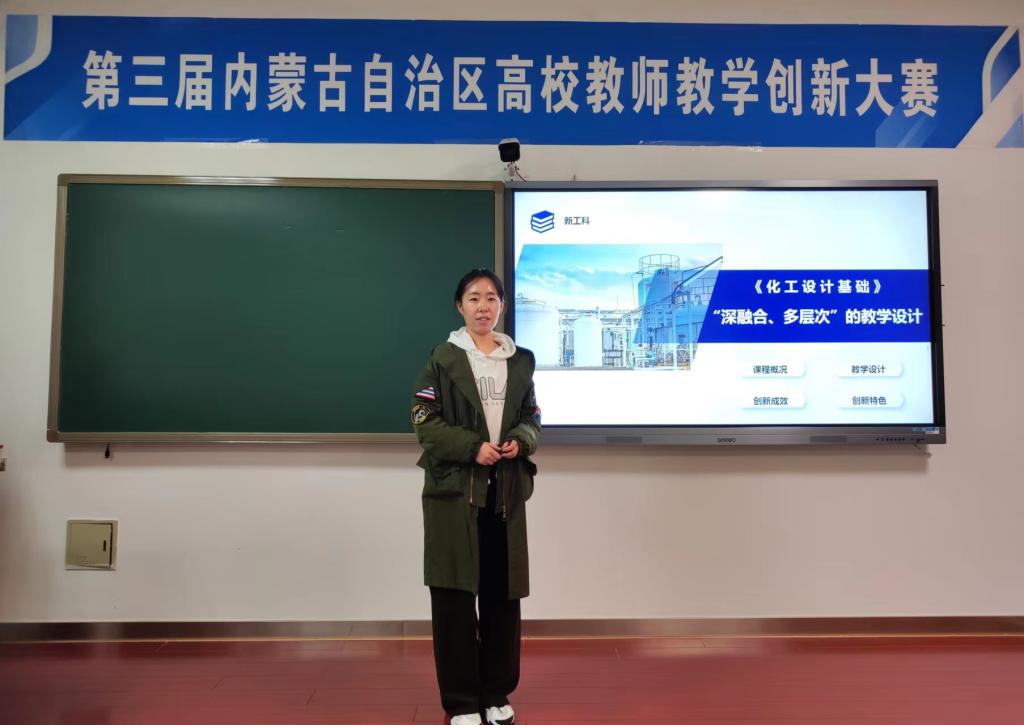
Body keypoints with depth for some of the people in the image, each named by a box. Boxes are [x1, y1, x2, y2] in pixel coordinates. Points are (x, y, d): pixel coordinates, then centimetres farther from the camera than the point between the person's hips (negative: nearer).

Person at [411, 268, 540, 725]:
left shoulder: (520, 360, 10)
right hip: (455, 489, -3)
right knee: (455, 595, -1)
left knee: (502, 594, 7)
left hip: (505, 490, 3)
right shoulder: (443, 359, -1)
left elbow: (533, 418, 13)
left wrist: (521, 442, -8)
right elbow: (425, 423, -6)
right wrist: (473, 447, -17)